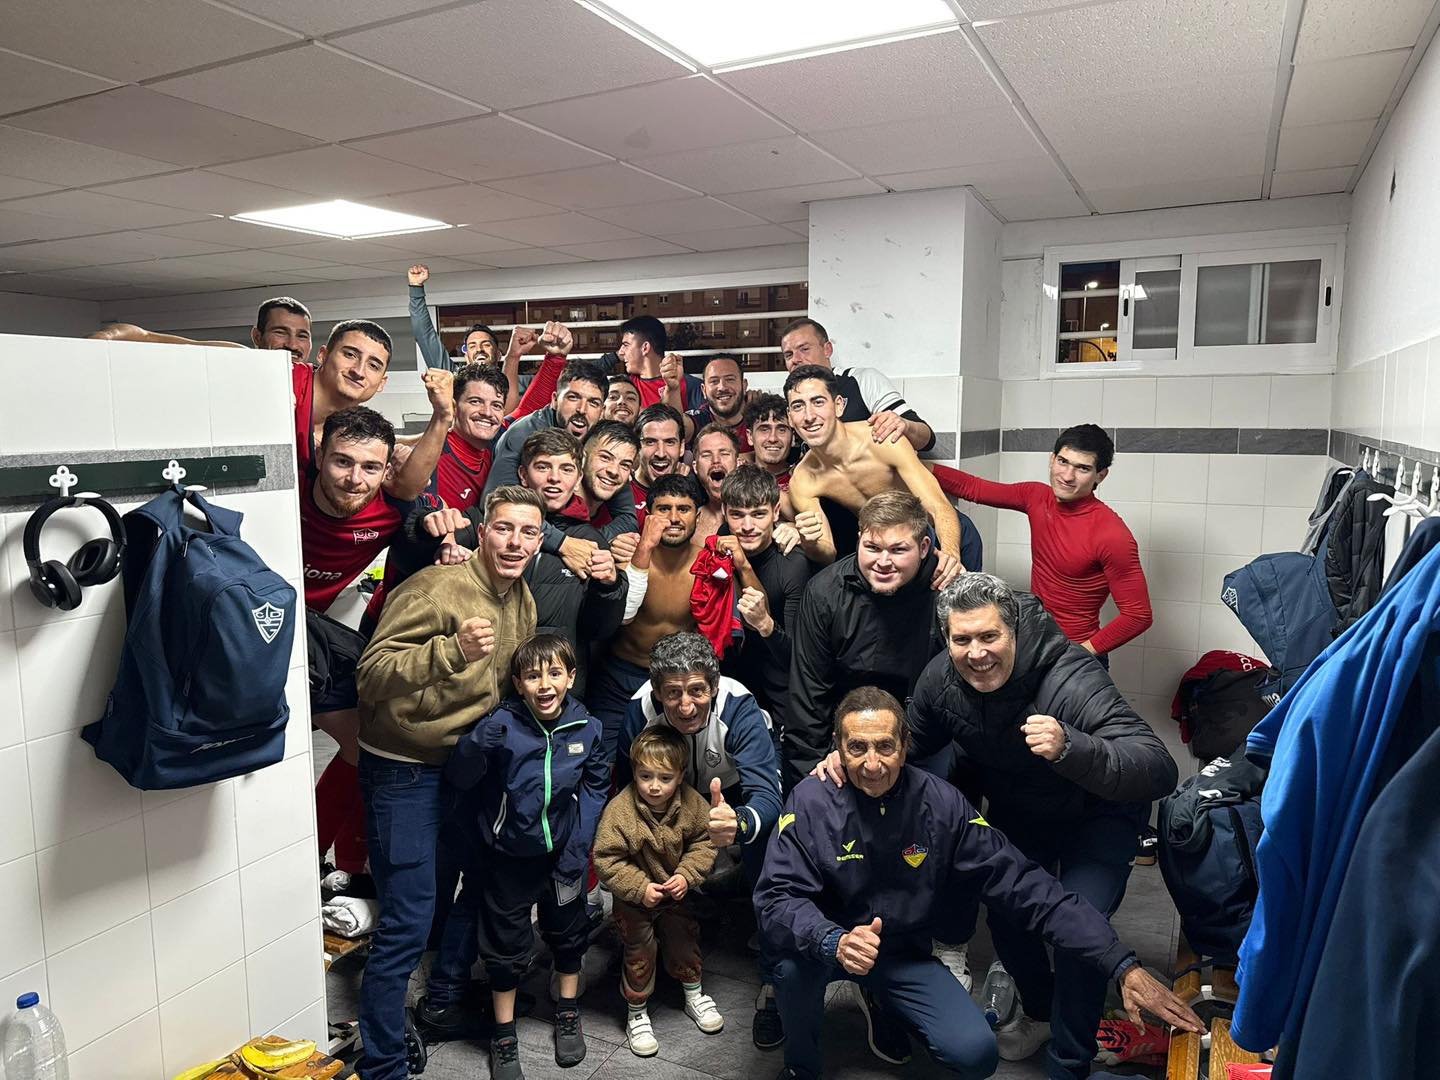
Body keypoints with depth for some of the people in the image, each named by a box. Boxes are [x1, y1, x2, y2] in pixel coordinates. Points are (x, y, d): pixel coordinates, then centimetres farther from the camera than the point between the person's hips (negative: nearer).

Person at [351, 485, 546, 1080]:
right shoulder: (435, 588, -22)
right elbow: (370, 677, -28)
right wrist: (452, 649, -41)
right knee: (407, 924, -5)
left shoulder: (522, 600, 3)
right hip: (404, 769, -8)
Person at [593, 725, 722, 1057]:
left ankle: (694, 995, 43)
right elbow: (606, 860, -24)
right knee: (640, 952, 8)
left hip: (676, 893, 3)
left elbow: (704, 842, -6)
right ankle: (636, 1013, 30)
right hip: (634, 898, -3)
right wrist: (640, 887, -26)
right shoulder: (619, 810, -30)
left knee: (685, 940, 18)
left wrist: (687, 875, -19)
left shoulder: (692, 803, -21)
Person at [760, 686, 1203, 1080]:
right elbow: (776, 899, -24)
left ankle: (880, 999, 16)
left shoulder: (941, 805, -16)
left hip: (905, 955, 2)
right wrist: (835, 942, -45)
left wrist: (1123, 967, -23)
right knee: (796, 957, -34)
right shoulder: (812, 801, -20)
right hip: (829, 947, -1)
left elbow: (1025, 886, -17)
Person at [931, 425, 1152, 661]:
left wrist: (1079, 654, -20)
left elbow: (1138, 616, -18)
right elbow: (972, 488, 5)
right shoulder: (1037, 497, -4)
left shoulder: (1113, 536, -22)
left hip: (1075, 652, -6)